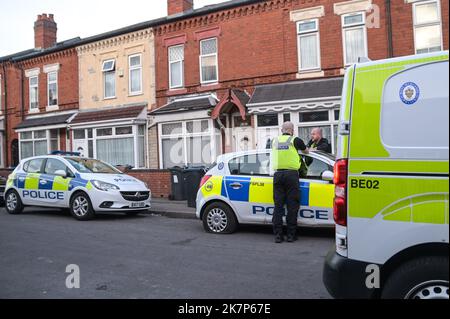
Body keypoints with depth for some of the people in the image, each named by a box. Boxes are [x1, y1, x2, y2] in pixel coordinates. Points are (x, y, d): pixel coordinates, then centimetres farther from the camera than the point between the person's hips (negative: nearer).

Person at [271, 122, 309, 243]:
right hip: (291, 174, -3)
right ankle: (291, 235, 5)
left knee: (278, 205, 5)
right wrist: (306, 150, 44)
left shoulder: (275, 141, 12)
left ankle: (278, 235, 5)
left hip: (278, 174, 3)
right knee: (292, 205, 3)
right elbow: (306, 151, 20)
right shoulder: (295, 140, 2)